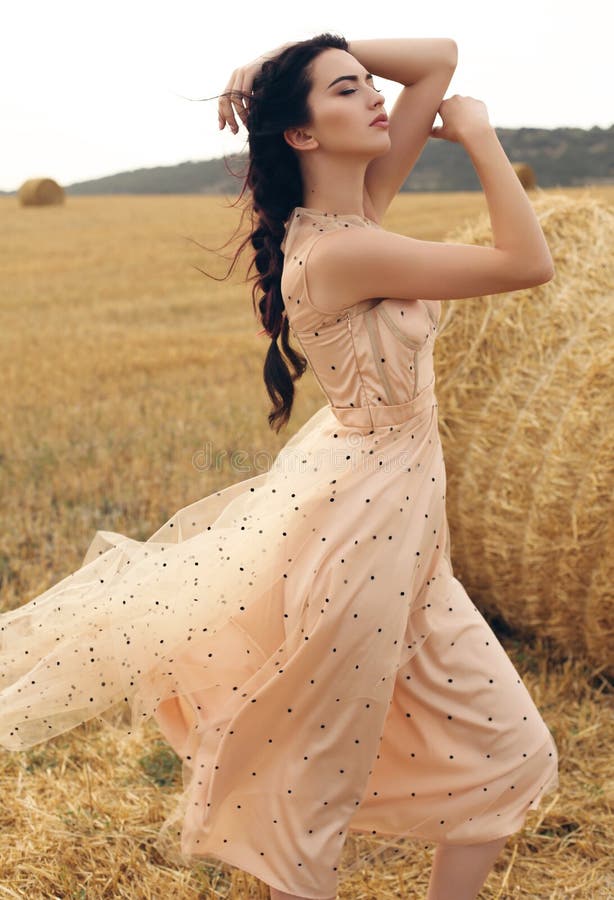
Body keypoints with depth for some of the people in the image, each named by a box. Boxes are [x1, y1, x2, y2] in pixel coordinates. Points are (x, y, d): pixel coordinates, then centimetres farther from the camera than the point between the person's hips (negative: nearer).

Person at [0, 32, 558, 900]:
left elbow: (441, 58, 8)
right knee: (310, 772, 11)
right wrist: (478, 136, -8)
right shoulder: (340, 250, -21)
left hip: (403, 538, 9)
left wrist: (282, 64, 4)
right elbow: (528, 263, -20)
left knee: (507, 753, 15)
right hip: (353, 516, -9)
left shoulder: (360, 207, 4)